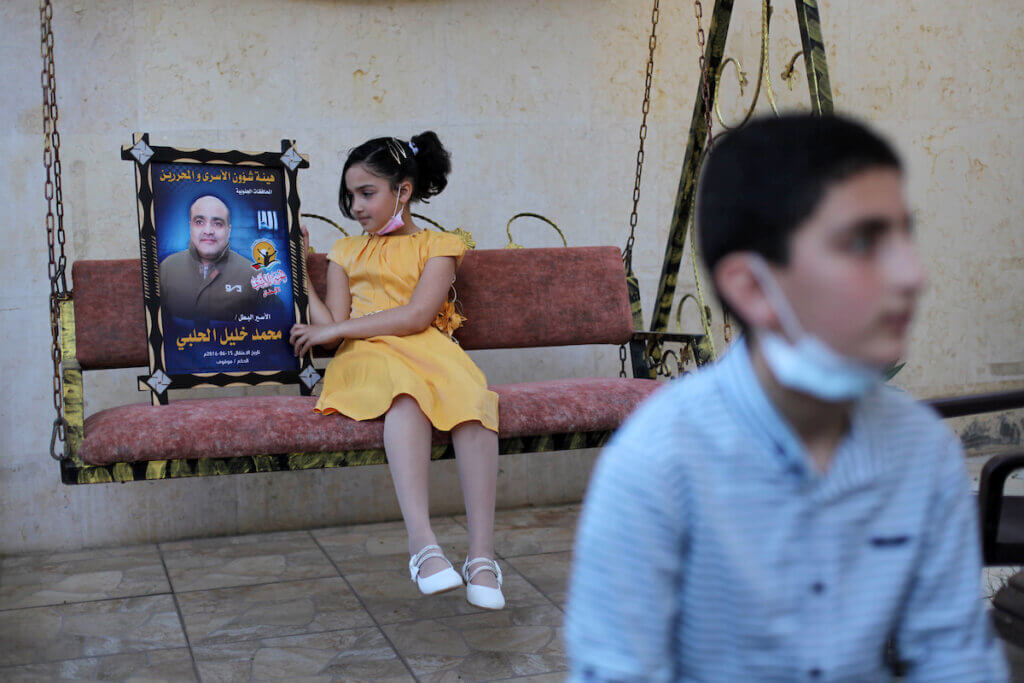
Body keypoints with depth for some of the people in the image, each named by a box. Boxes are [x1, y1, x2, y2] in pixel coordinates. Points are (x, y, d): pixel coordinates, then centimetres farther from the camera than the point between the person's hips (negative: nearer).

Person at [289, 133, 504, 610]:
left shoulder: (438, 245, 18)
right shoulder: (346, 252, 28)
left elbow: (417, 315, -1)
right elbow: (332, 328, 16)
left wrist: (334, 330, -1)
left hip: (427, 350, 0)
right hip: (367, 358, 0)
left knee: (473, 396, -37)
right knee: (407, 393, -39)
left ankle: (481, 554, -43)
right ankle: (422, 544, -53)